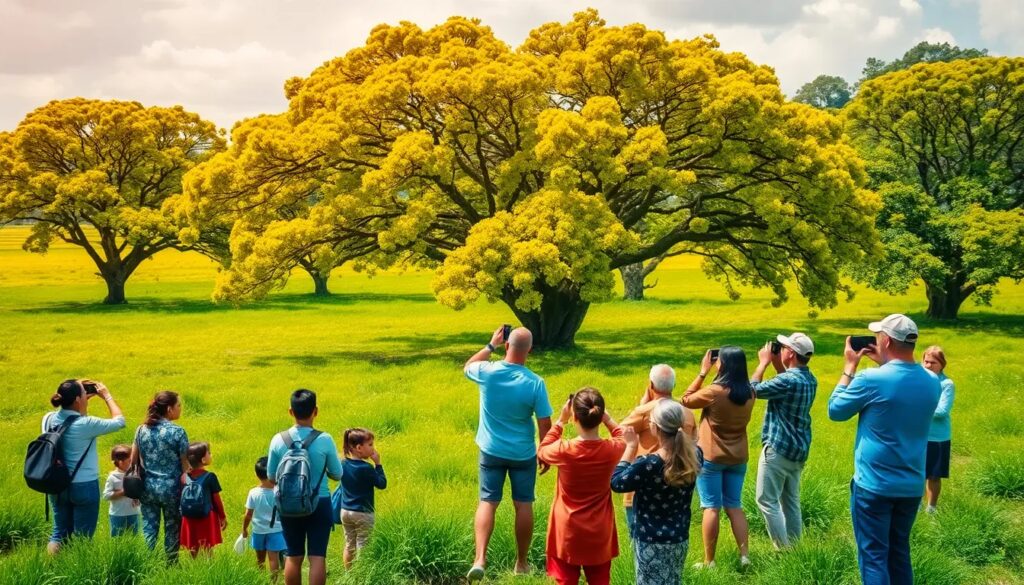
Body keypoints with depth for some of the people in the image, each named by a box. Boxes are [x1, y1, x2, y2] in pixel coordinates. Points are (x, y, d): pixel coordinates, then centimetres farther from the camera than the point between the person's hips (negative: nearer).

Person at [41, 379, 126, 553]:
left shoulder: (49, 419, -4)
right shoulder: (85, 424, -20)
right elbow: (119, 421, -8)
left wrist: (86, 397, 11)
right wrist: (107, 396, 1)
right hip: (84, 486, -6)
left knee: (60, 532, 17)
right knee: (82, 538, 5)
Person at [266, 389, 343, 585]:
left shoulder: (278, 440, -6)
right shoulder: (325, 440, -13)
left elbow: (272, 477, 3)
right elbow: (337, 474, -3)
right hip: (319, 504, -2)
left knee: (294, 556, 13)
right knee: (317, 557, 0)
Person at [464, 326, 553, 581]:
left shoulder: (487, 372, -14)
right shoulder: (535, 383, -17)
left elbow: (467, 367, 12)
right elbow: (545, 424, -11)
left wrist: (491, 345, 14)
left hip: (491, 451, 1)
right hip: (523, 454, -1)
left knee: (487, 502, 6)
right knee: (523, 505, 11)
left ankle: (480, 559, -8)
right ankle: (521, 563, 21)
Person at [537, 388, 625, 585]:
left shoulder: (564, 450, -22)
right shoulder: (612, 450, -17)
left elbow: (542, 451, 3)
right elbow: (623, 438, 10)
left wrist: (560, 421, 3)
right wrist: (606, 418, 4)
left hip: (568, 533, -1)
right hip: (599, 534, 2)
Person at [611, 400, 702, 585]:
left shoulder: (648, 464, -27)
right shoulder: (695, 455, -11)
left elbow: (617, 482, -11)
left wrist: (631, 446, -6)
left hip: (652, 541, -5)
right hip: (680, 538, 5)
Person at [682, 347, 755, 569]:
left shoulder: (714, 392, -19)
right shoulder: (749, 393, -4)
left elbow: (686, 400, -4)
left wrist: (703, 372, -2)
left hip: (711, 457, -5)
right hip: (738, 458, 5)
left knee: (711, 508, 0)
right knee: (734, 506, 14)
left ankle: (709, 561, 3)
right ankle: (745, 555, 10)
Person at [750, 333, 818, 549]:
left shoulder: (788, 380, -23)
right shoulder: (809, 379, 4)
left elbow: (753, 389, -12)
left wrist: (763, 362, -1)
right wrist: (776, 363, 14)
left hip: (779, 449, -9)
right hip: (799, 450, 9)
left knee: (767, 501, -2)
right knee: (791, 501, 15)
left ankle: (783, 550, -3)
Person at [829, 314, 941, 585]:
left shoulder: (871, 380, -18)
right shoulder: (932, 382, -1)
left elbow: (835, 410, -2)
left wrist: (850, 367, 4)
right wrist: (885, 363, 15)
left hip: (874, 485, -6)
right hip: (912, 486, 6)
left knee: (873, 556, 2)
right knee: (899, 552, 18)